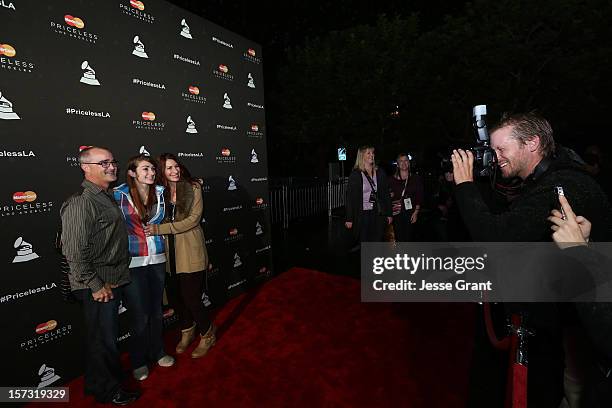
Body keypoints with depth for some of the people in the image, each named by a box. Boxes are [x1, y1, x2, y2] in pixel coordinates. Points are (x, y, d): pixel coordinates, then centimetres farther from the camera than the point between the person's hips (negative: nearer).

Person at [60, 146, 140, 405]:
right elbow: (74, 250, -22)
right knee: (103, 338, 8)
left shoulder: (107, 197, 11)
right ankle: (106, 391, 28)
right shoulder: (81, 203, -18)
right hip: (99, 286, -9)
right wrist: (95, 285, -19)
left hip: (115, 280, 9)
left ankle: (109, 380, 42)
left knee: (108, 335, 23)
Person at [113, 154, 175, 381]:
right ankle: (138, 362, 30)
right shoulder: (120, 194, -9)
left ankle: (157, 352, 38)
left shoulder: (159, 192, 4)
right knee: (140, 314, 7)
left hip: (157, 259, 4)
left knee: (156, 310, 17)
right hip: (133, 262, -4)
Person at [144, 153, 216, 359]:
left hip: (190, 252, -4)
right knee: (175, 295, 13)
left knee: (191, 297, -1)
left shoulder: (193, 188, -6)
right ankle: (187, 332, 40)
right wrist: (153, 228, -6)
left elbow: (193, 219, -13)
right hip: (170, 252, 4)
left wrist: (160, 229, -16)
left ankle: (207, 335, 26)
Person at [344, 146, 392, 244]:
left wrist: (389, 214, 7)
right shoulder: (355, 174, -3)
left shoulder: (380, 173, 9)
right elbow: (350, 198, -6)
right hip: (363, 214, -3)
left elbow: (386, 194, 11)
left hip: (378, 214, 3)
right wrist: (349, 219, -10)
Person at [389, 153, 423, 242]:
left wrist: (416, 212, -3)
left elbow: (419, 197, 5)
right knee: (399, 239, -3)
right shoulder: (393, 179, 8)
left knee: (408, 238, -2)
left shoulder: (415, 179, 7)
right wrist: (390, 196, -5)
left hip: (410, 213, 0)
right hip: (397, 213, 0)